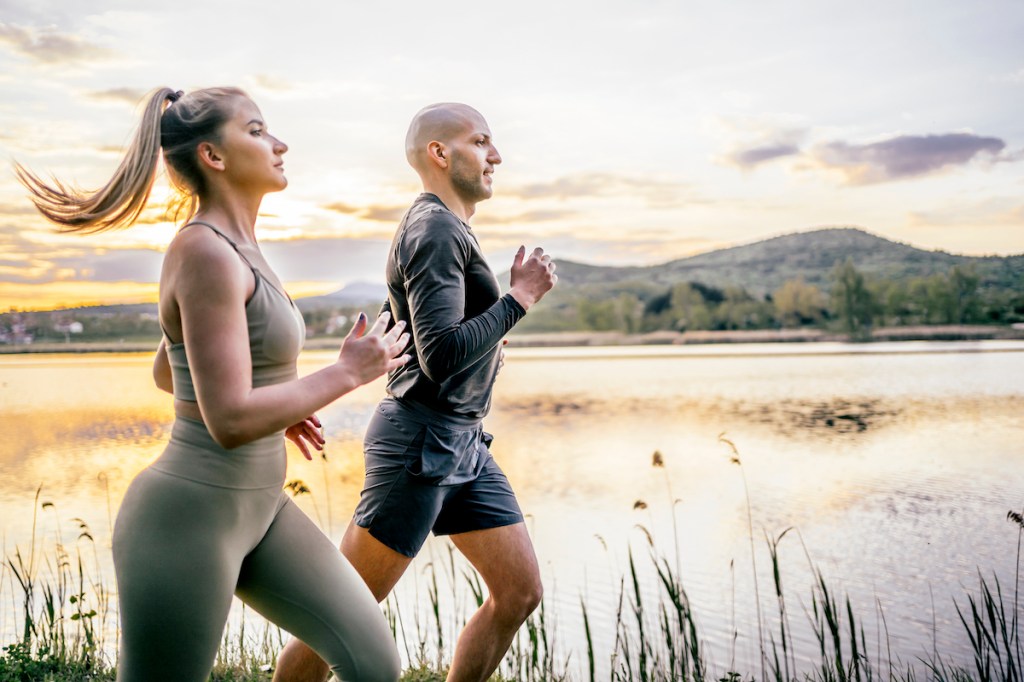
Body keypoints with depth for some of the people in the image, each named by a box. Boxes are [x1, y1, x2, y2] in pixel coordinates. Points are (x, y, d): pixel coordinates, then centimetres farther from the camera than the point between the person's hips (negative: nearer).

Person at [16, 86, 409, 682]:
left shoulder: (235, 250, 10)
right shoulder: (208, 253, -19)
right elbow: (230, 421, -26)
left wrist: (279, 406, 17)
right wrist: (347, 372, -15)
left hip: (258, 508, 9)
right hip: (190, 518, -9)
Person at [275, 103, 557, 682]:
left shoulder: (442, 229, 19)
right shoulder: (437, 231, -14)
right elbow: (441, 356, -24)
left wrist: (486, 344, 15)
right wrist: (521, 297, -16)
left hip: (463, 442, 10)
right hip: (422, 441, -10)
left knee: (521, 592, 8)